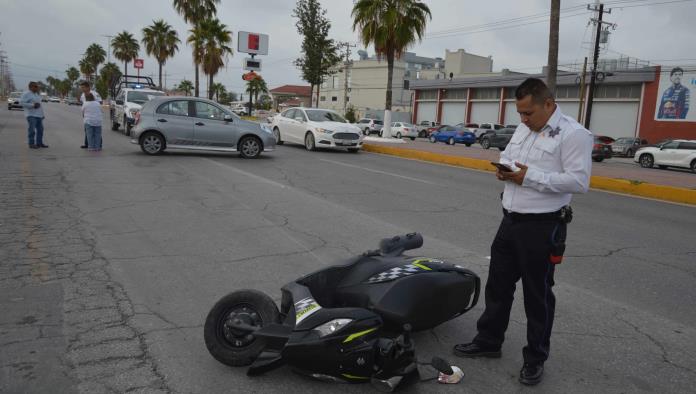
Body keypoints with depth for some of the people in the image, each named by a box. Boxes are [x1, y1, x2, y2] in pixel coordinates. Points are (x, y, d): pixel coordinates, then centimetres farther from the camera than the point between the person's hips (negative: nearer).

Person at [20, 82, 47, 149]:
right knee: (32, 129, -10)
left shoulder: (36, 94, 16)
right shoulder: (26, 94, -8)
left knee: (40, 129, 7)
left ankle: (39, 143, 13)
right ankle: (31, 144, -6)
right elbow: (22, 103, -16)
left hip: (38, 115, 8)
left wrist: (42, 114, 17)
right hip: (31, 115, -8)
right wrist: (33, 105, -20)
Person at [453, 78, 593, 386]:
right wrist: (504, 170, -1)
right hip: (510, 220, 8)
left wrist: (531, 176, -24)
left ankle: (535, 358, 24)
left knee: (537, 294, 6)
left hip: (543, 227, -7)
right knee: (498, 284, 16)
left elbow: (579, 181, -21)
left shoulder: (573, 134, -14)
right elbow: (506, 157, 23)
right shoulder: (522, 129, 11)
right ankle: (488, 340, 32)